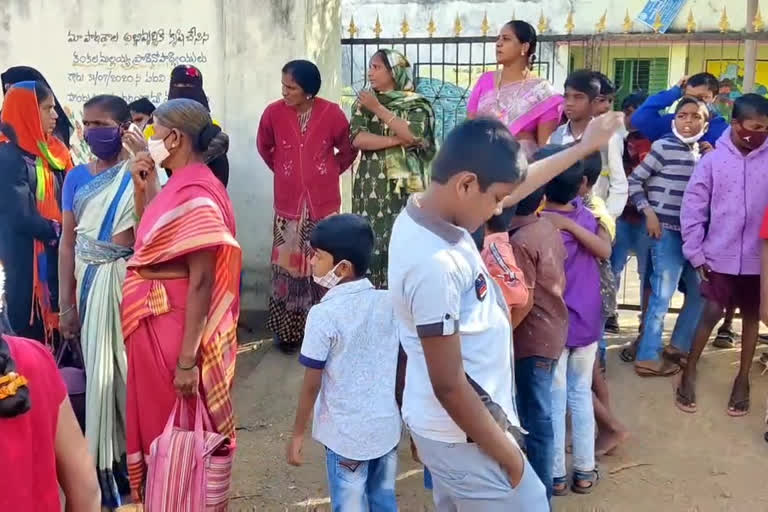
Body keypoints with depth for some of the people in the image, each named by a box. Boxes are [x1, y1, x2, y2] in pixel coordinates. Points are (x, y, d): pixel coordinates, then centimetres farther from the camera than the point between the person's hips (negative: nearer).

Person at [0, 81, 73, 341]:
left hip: (55, 256, 7)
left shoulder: (49, 151, 11)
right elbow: (22, 218, -20)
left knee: (56, 325, 11)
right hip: (27, 260, -7)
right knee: (31, 333, 2)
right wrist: (60, 232, -10)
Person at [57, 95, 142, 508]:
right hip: (90, 281, 3)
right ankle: (107, 463, 23)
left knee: (133, 365, 5)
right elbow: (67, 242, 6)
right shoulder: (76, 178, 6)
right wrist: (66, 304, 4)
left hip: (129, 277, -3)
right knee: (99, 371, 8)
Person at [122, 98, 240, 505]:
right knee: (162, 417, 21)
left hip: (174, 324, -9)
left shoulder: (195, 194, -21)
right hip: (156, 321, 9)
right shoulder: (180, 186, 7)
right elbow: (148, 241, 20)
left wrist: (187, 359, -23)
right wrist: (143, 187, 7)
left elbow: (201, 281, -24)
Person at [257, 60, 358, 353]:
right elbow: (264, 147, 14)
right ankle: (287, 330, 15)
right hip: (288, 205, 1)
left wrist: (330, 172, 8)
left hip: (324, 205, 0)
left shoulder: (331, 113, -9)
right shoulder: (274, 113, -6)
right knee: (287, 267, 5)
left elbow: (348, 150, 8)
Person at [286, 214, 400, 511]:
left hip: (346, 434, -5)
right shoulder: (389, 303, -4)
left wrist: (298, 433, 0)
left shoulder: (324, 314, -18)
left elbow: (312, 385, -13)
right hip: (387, 426, 5)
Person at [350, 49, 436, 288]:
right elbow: (358, 138, -5)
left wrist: (378, 109, -10)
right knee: (371, 245, -1)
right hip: (371, 187, 3)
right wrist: (398, 140, -12)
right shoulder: (363, 103, 11)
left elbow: (413, 134, -16)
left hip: (406, 186, -2)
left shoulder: (416, 104, 2)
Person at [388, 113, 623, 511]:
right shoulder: (434, 265, -33)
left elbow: (514, 187, 12)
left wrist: (584, 147, 21)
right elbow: (450, 387, -27)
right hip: (462, 434, -9)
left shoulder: (428, 212, -5)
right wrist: (506, 454, -14)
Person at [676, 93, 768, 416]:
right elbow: (693, 208, -3)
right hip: (720, 256, -1)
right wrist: (696, 253, -4)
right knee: (712, 313, 3)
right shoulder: (713, 160, -6)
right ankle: (689, 372, 21)